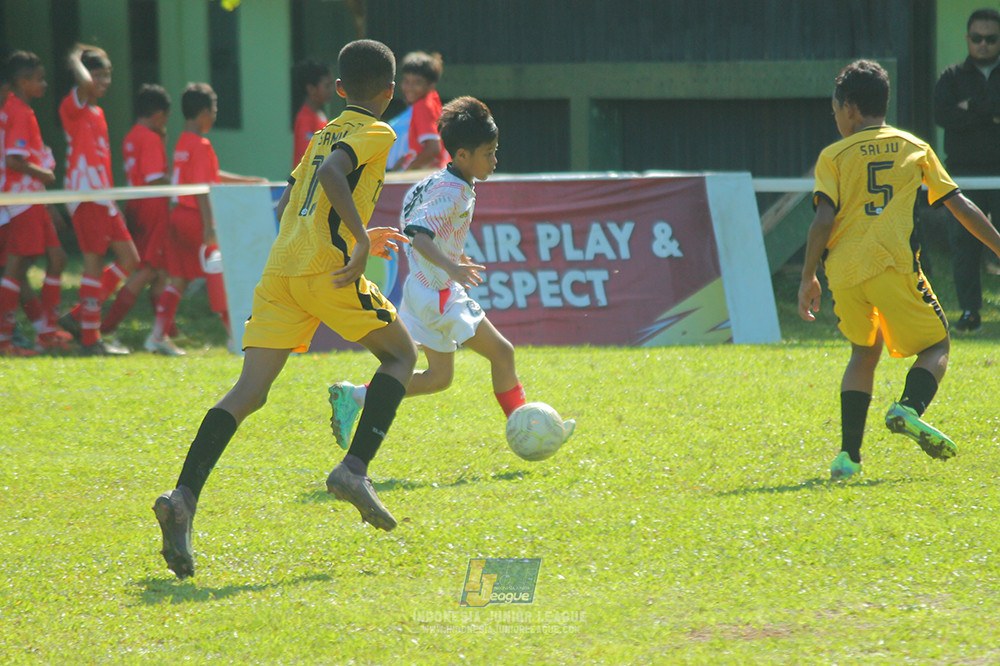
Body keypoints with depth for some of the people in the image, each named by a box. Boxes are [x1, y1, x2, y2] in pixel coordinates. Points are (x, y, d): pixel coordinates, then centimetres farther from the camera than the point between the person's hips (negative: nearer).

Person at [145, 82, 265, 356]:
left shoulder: (183, 143, 15)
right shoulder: (201, 145, -14)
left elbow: (214, 176, 24)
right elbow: (202, 188, -20)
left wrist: (251, 181, 30)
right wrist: (209, 227, -23)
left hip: (179, 215, 9)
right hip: (195, 218, -9)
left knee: (178, 279, 8)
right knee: (218, 275, 0)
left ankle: (158, 336, 3)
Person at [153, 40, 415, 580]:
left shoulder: (324, 134, 26)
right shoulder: (376, 133, 3)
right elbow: (331, 173, -17)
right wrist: (361, 238, -21)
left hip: (280, 267, 6)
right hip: (329, 270, -6)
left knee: (249, 391, -3)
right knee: (401, 354, 15)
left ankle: (183, 497, -21)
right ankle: (354, 469, 0)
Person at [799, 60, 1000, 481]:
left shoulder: (834, 156, 11)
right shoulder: (914, 148, 15)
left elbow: (823, 220, -1)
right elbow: (961, 206, 13)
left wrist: (807, 279, 2)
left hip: (843, 270, 2)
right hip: (892, 264, -1)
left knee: (864, 351, 21)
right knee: (935, 347, 12)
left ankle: (849, 455, 9)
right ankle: (909, 408, -19)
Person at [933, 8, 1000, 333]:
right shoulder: (952, 78, 11)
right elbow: (943, 115, -8)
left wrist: (973, 108, -11)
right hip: (964, 172, 1)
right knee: (962, 241, -3)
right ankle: (970, 311, 1)